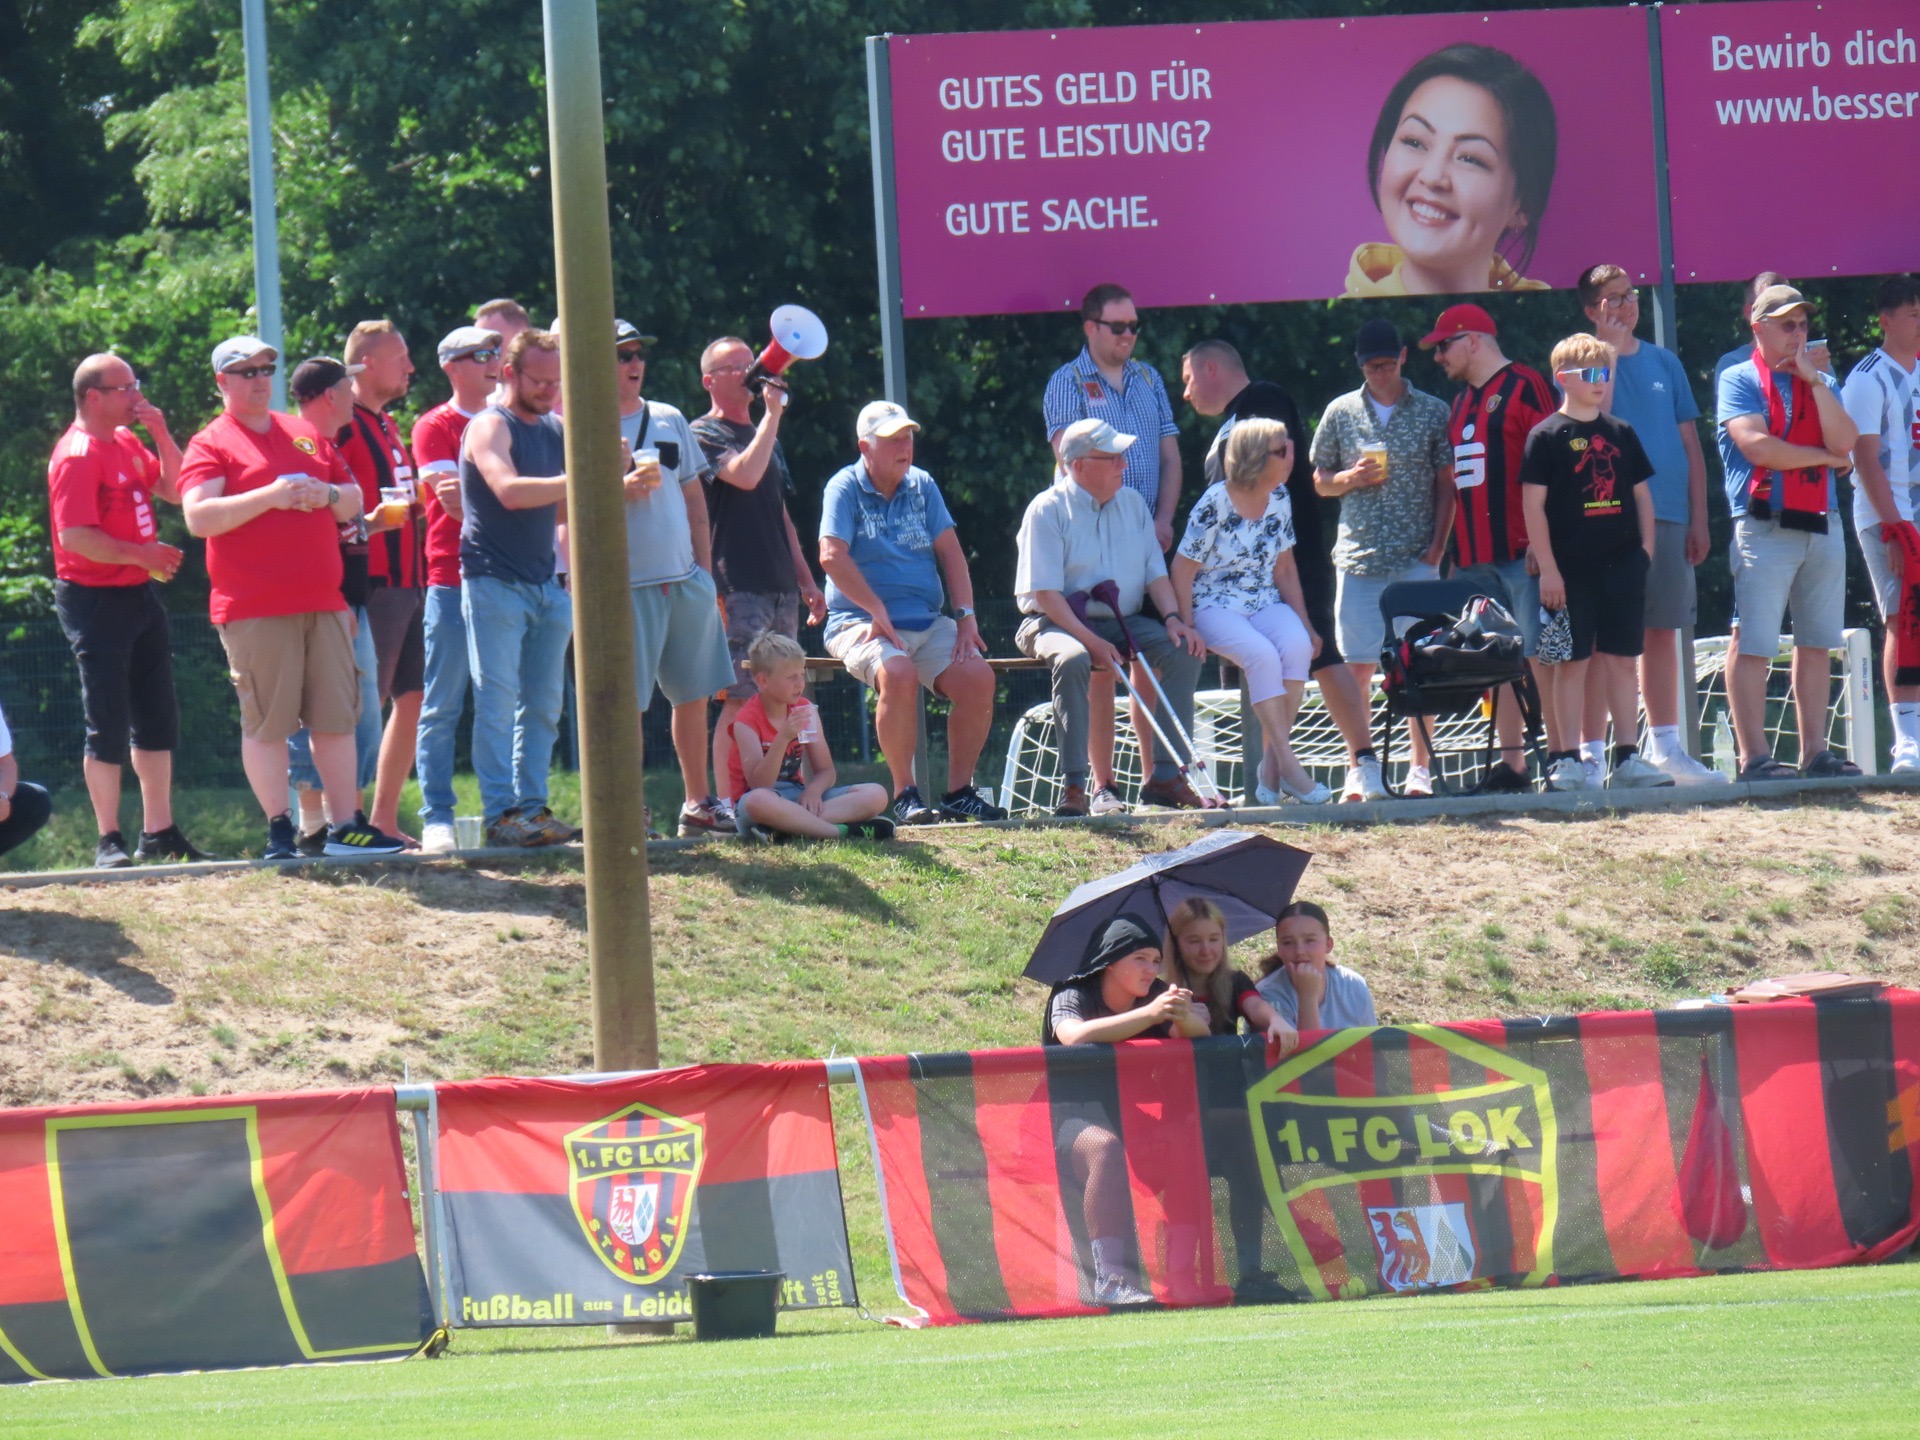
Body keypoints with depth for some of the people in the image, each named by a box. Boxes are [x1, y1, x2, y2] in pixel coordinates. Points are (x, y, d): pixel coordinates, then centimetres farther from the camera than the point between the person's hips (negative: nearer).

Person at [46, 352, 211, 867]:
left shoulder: (128, 443, 12)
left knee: (158, 719, 12)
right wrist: (141, 554, -24)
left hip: (140, 594, 9)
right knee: (109, 726, -6)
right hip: (95, 600, -9)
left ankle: (159, 834, 20)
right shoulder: (77, 455, -16)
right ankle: (109, 842, -1)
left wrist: (162, 434, 2)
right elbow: (75, 537, -22)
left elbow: (175, 491, 14)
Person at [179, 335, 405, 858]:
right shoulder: (211, 446, 0)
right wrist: (269, 496, -22)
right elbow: (199, 517, -15)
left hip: (323, 602, 6)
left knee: (337, 717, 6)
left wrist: (327, 495, -3)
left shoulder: (307, 436, 19)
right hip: (254, 612, -6)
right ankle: (279, 830, 1)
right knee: (266, 722, -4)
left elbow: (353, 500, 21)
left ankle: (347, 825, 11)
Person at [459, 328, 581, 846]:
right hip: (494, 583, -8)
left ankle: (532, 807, 10)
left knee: (542, 705, 7)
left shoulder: (556, 430, 16)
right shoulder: (490, 427, -7)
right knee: (498, 701, -8)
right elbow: (509, 491, -24)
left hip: (544, 584, 8)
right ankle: (500, 813, -10)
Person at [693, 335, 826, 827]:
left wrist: (806, 581, 22)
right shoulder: (706, 435, -3)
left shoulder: (766, 436, 23)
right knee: (742, 699, -12)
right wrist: (772, 414, -16)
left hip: (780, 588, 8)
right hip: (738, 589, -8)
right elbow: (745, 474, -22)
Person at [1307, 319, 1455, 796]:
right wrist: (1350, 479, -7)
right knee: (1357, 666, -1)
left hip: (1417, 560, -1)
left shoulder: (1432, 412, 5)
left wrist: (1437, 546, -3)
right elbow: (1320, 482, 15)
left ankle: (1421, 768, 6)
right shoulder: (1341, 413, 9)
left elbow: (1446, 485, 6)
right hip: (1359, 557, 1)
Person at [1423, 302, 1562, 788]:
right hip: (1476, 556, 8)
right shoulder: (1462, 401, 20)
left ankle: (1559, 754, -7)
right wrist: (1454, 552, 19)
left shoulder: (1525, 386, -6)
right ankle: (1510, 762, 9)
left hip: (1520, 549, -8)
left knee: (1539, 655, -8)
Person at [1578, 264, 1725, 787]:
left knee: (1662, 632, 9)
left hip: (1666, 519, 4)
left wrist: (1698, 518, 7)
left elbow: (1690, 445, 13)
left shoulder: (1664, 362, 13)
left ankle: (1664, 747, 16)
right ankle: (1593, 752, -4)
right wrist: (1612, 349, -14)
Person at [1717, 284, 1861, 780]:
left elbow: (1844, 441, 3)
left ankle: (1814, 751, 13)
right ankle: (1754, 756, -8)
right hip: (1765, 528, -6)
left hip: (1822, 527, 6)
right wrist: (1823, 456, -3)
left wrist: (1814, 380, -3)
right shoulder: (1740, 381, 2)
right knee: (1753, 645, -8)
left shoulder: (1822, 383, 19)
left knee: (1817, 642, 8)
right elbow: (1755, 445, -13)